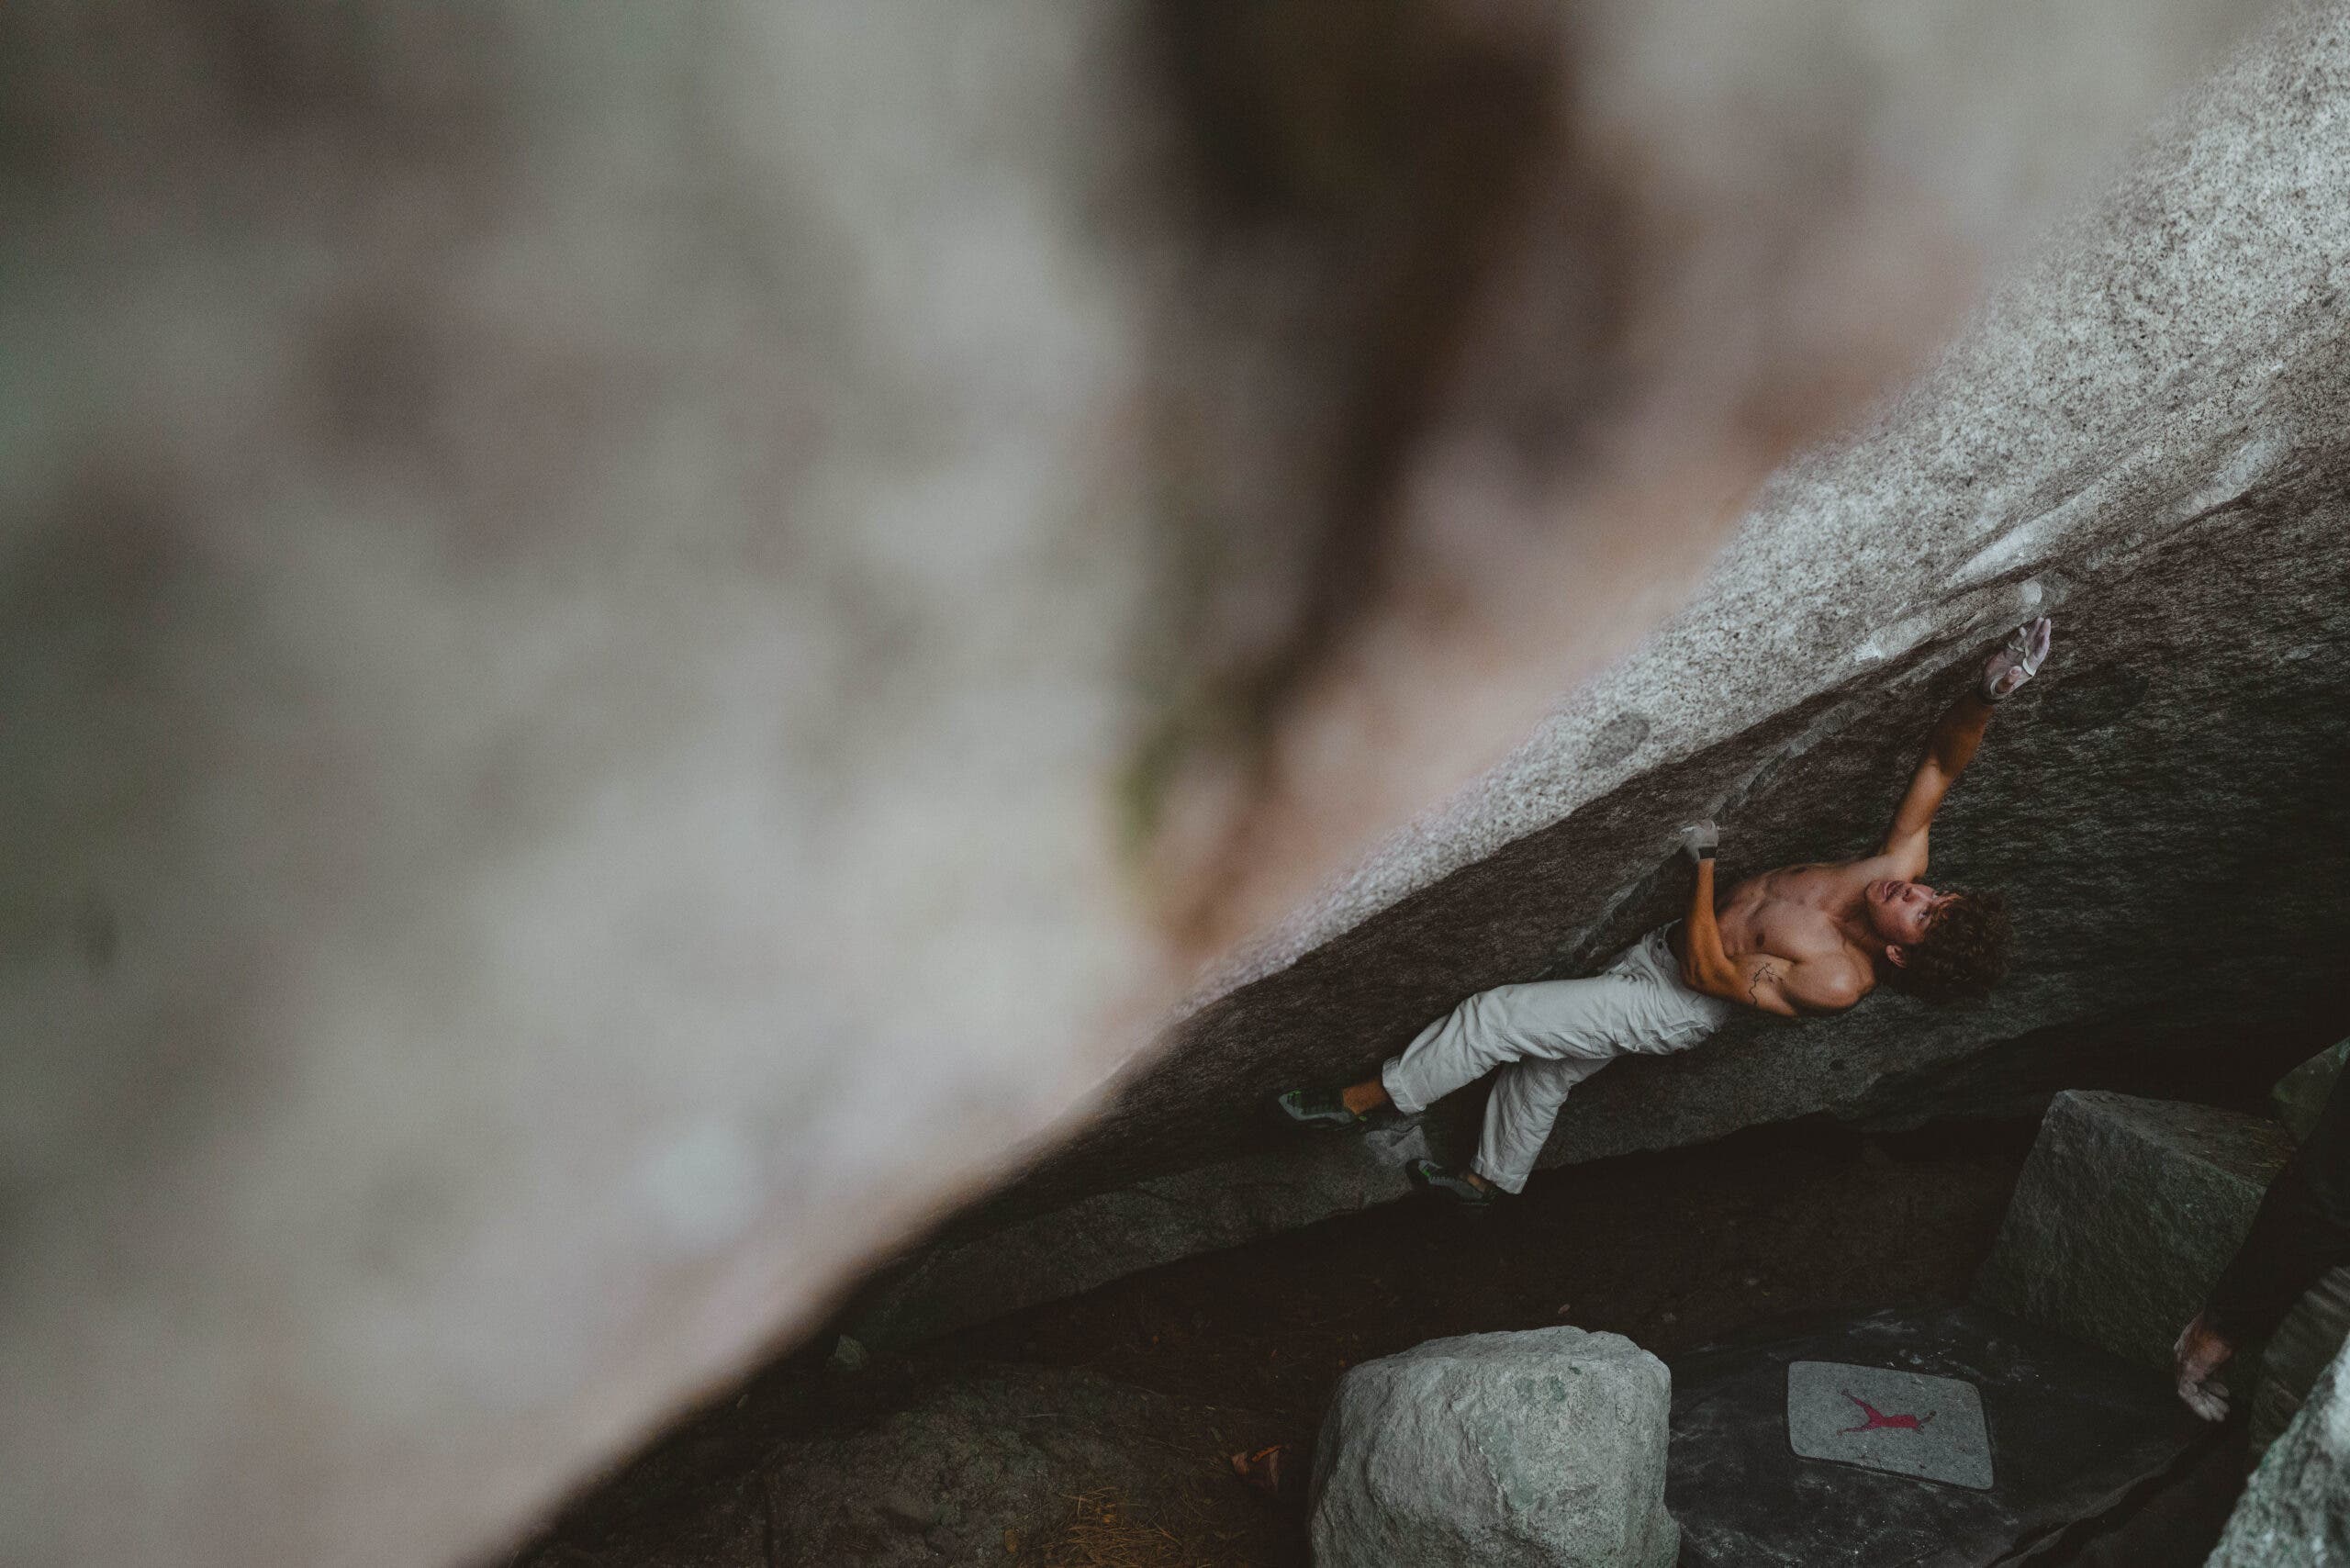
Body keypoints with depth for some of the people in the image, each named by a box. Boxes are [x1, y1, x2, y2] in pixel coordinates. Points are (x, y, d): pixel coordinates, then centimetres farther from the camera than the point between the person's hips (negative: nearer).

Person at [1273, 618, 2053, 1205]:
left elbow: (1711, 972, -26)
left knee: (1498, 1016, -11)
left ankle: (1366, 1099, 10)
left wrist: (1704, 863, -22)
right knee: (1544, 1062, 22)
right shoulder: (1902, 865, -18)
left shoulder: (1836, 983, -34)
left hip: (1678, 1003, -8)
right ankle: (1493, 1178, 48)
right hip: (1664, 948, 8)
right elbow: (1939, 767, -18)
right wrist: (1986, 694, -38)